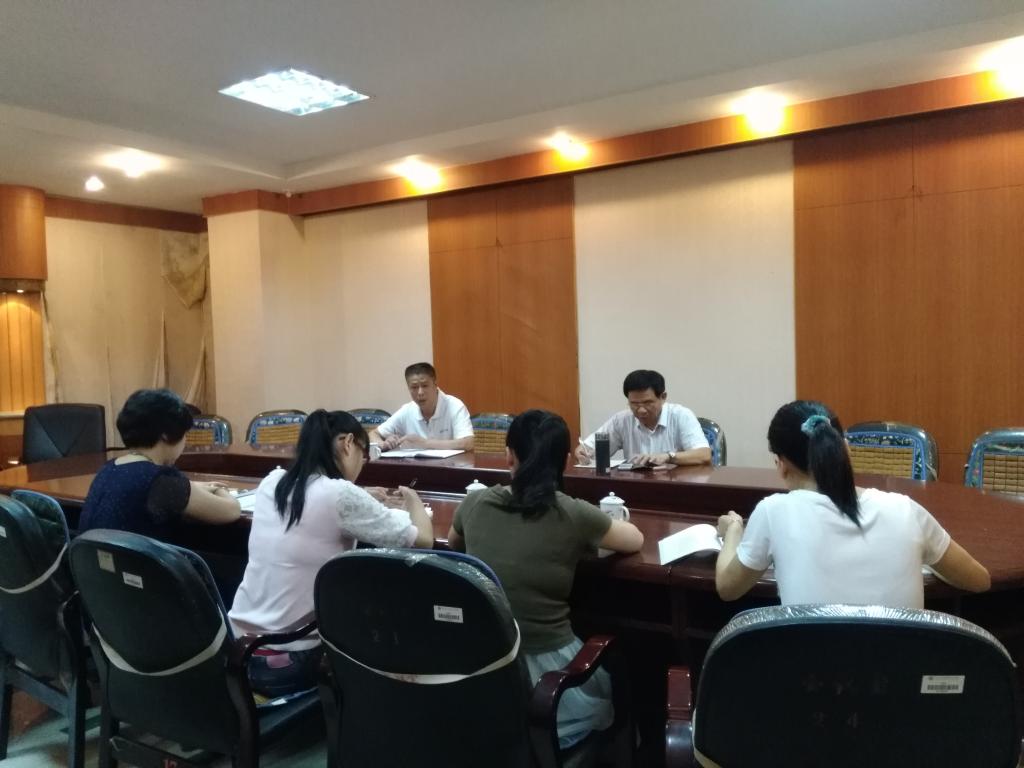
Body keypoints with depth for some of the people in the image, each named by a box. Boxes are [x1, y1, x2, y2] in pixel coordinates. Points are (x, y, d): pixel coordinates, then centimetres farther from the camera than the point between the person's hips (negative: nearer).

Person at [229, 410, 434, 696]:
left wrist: (368, 502, 22)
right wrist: (413, 502, 10)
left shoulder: (272, 482, 1)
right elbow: (423, 540, -9)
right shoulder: (340, 495, -18)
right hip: (287, 665, -6)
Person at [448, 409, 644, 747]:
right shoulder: (574, 515, -15)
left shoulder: (475, 503, -5)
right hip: (544, 665, -4)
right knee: (612, 695, 29)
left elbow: (453, 543, 19)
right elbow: (636, 540, 5)